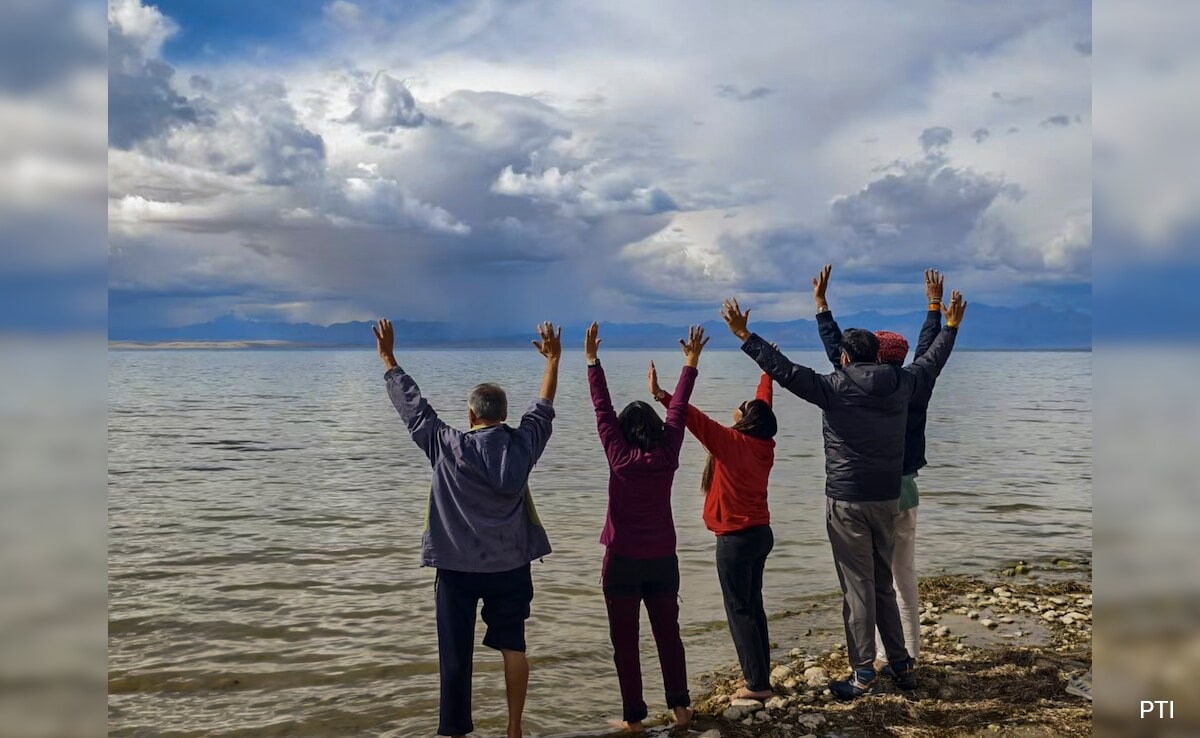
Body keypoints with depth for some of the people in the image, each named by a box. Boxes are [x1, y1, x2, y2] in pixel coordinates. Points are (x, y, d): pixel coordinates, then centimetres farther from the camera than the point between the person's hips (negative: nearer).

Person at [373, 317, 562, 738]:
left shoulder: (448, 447, -12)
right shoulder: (521, 446, -5)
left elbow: (413, 407, -4)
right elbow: (543, 408, 10)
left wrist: (388, 359, 7)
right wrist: (553, 359, 21)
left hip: (458, 566, -2)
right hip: (510, 565, 2)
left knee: (455, 653, 5)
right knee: (512, 645, 13)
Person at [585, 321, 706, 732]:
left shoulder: (620, 458, -11)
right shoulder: (667, 457, -5)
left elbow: (603, 411, -8)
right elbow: (678, 411, 3)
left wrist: (593, 360, -3)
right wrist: (690, 363, 10)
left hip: (622, 560, -3)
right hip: (663, 559, 3)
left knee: (625, 641, 4)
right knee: (668, 634, 14)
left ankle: (634, 717, 6)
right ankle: (680, 707, 15)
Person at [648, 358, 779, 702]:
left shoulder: (730, 441, -18)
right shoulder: (764, 444, 3)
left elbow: (695, 418, -26)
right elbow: (764, 403, 18)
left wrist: (660, 394, -27)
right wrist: (767, 371, 34)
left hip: (735, 540, -8)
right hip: (761, 533, 8)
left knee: (740, 611, -1)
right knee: (753, 606, 15)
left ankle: (757, 683, 1)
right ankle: (760, 677, 20)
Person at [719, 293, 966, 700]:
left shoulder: (835, 388, -13)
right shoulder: (900, 384, 2)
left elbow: (785, 370, -19)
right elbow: (932, 361, 20)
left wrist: (744, 336, -14)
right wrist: (951, 327, 37)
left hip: (847, 502, -5)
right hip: (888, 500, 6)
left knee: (857, 587, 1)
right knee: (883, 584, 18)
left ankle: (863, 673, 7)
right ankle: (901, 665, 24)